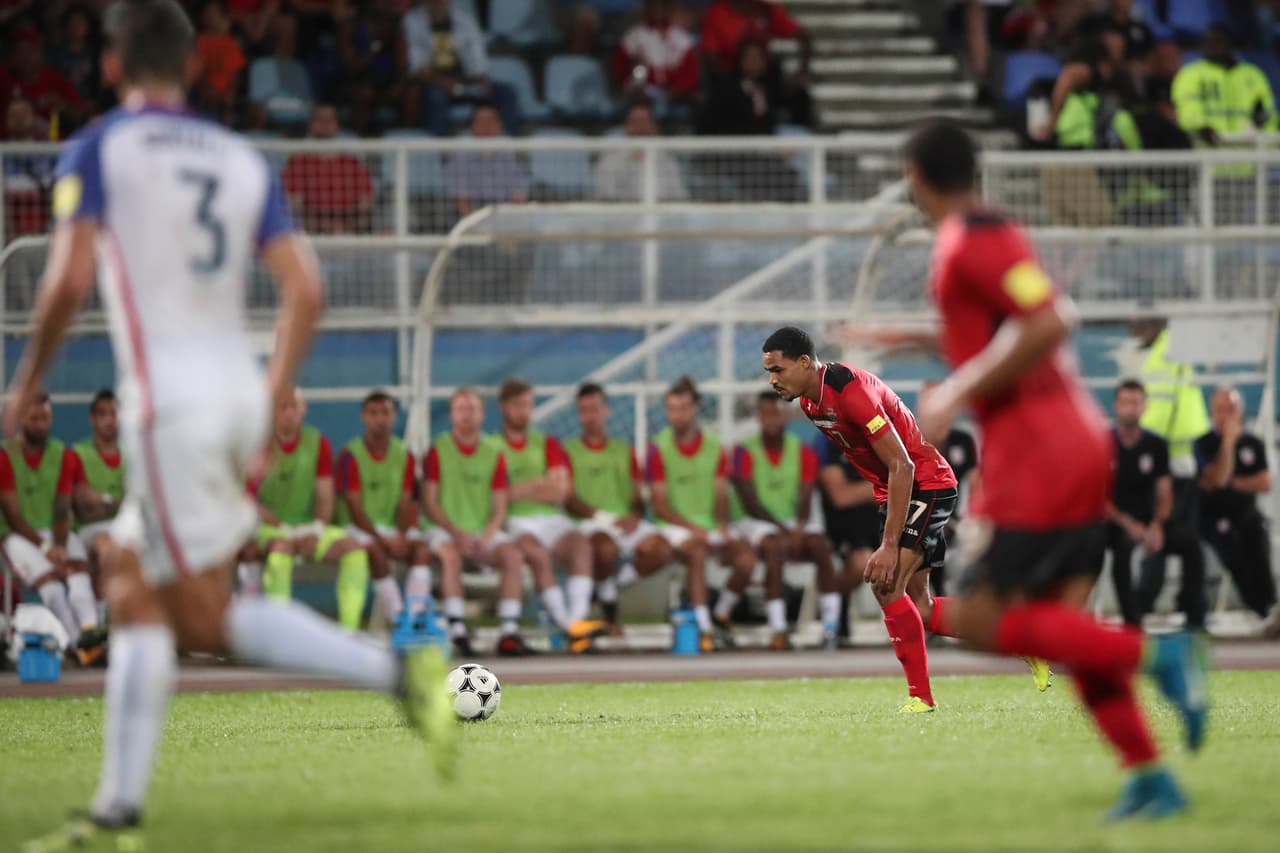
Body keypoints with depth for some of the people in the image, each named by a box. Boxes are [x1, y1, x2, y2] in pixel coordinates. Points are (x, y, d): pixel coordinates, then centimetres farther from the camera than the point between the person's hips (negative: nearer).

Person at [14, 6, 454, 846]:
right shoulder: (242, 160, 13)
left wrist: (28, 383, 1)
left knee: (206, 620, -2)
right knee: (131, 583, 14)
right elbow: (305, 289, 6)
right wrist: (270, 409, 15)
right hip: (237, 391, 7)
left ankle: (396, 671, -18)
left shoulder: (97, 151, -2)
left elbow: (70, 280, -13)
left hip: (169, 405, -7)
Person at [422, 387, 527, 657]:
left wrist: (486, 539, -13)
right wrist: (456, 534, -16)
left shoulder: (494, 454, 9)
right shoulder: (438, 450, 2)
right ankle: (457, 631, -38)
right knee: (450, 556, -36)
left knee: (513, 555, -26)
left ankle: (509, 631, -30)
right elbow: (429, 504, -2)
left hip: (486, 531, 3)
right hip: (446, 530, -3)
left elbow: (500, 508, 6)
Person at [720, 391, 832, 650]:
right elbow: (750, 504, -11)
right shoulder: (745, 452, -6)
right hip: (753, 522, -4)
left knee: (820, 544, -28)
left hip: (792, 523, 4)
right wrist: (785, 531, -21)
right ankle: (778, 630, -42)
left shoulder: (803, 453, 6)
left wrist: (799, 528, -22)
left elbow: (805, 501, -1)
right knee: (775, 546, -37)